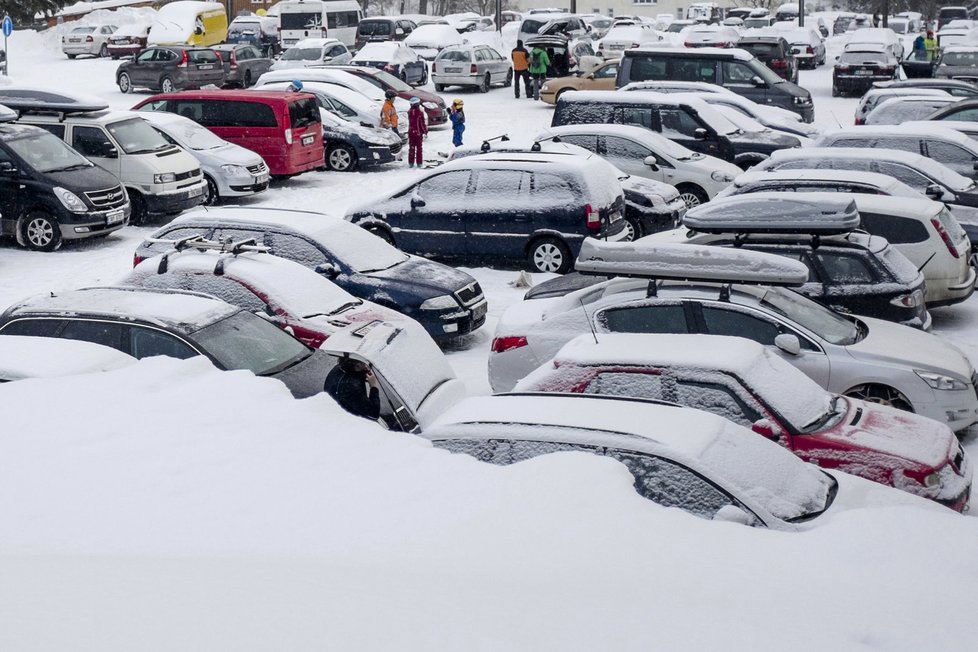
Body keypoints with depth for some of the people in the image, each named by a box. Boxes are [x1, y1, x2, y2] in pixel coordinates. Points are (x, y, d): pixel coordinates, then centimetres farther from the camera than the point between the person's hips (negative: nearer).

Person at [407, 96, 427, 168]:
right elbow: (422, 124, -12)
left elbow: (410, 122, 7)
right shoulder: (420, 112, -15)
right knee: (419, 148, 6)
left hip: (411, 132, 4)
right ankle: (419, 163, 7)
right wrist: (425, 132, -2)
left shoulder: (409, 112, -2)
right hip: (418, 132, -4)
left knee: (411, 148, 10)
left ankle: (411, 163, 10)